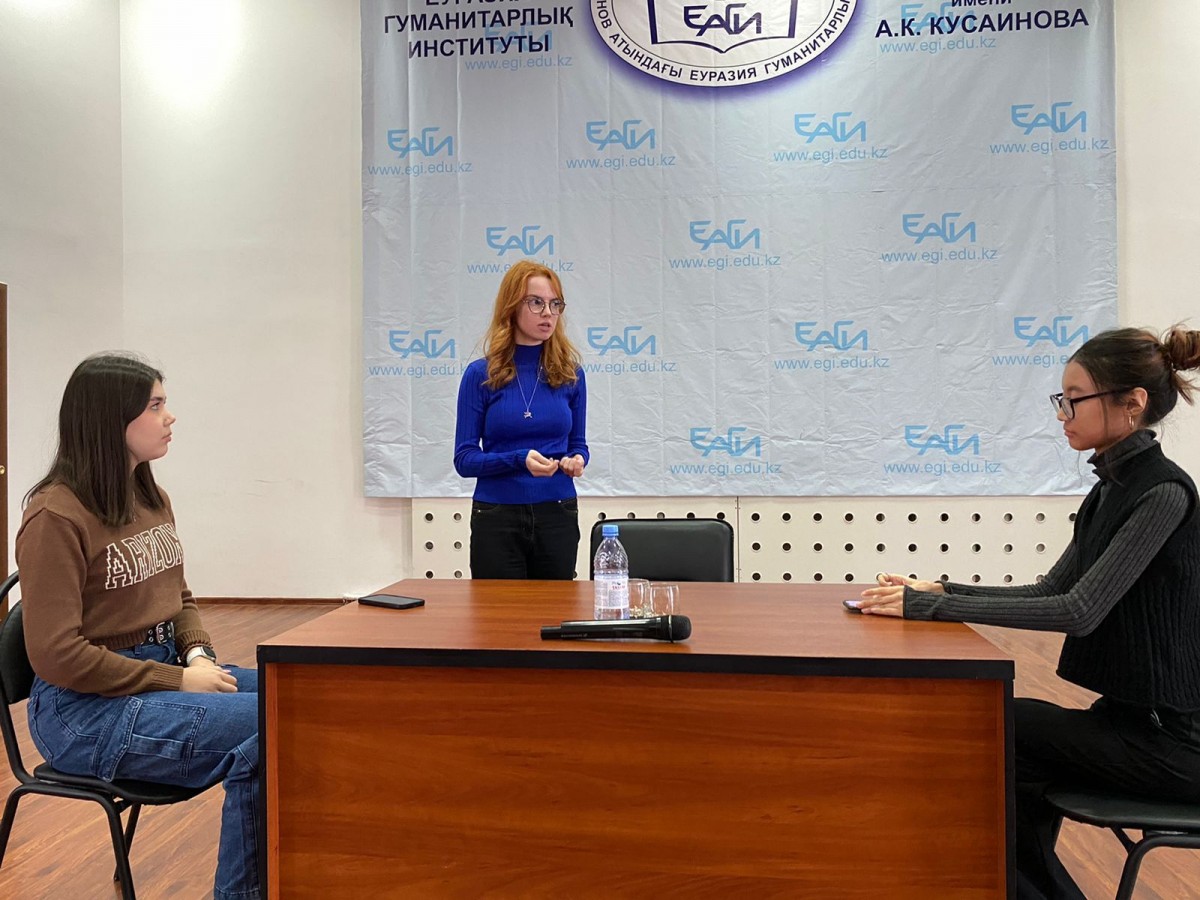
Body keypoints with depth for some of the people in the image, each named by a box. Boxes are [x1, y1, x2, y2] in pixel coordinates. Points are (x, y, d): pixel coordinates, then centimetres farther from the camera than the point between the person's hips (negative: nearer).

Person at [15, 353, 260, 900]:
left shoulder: (153, 500, 9)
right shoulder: (56, 515, -15)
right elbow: (57, 656, -18)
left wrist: (198, 655, -2)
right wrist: (179, 681, -18)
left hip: (163, 670, 8)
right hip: (87, 709, -8)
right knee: (268, 725, -24)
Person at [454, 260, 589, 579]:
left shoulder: (570, 373, 3)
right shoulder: (481, 374, -4)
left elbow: (578, 443, 12)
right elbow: (464, 458, -5)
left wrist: (576, 460, -12)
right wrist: (520, 459, -21)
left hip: (557, 517, 2)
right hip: (497, 518, -2)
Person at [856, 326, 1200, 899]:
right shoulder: (1112, 488, 8)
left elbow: (1080, 609, -27)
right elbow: (1050, 592, 10)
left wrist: (931, 607, -29)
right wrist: (942, 591, -2)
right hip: (1130, 717, 8)